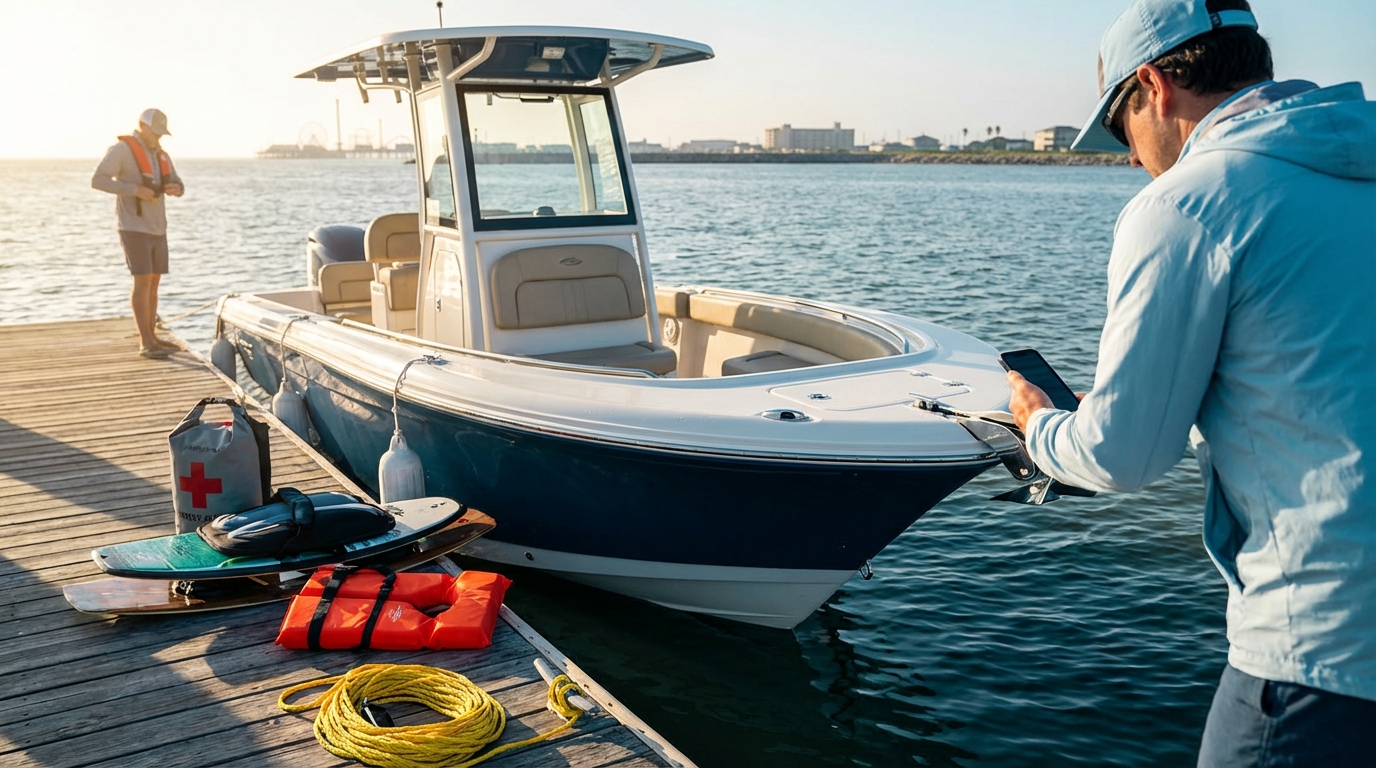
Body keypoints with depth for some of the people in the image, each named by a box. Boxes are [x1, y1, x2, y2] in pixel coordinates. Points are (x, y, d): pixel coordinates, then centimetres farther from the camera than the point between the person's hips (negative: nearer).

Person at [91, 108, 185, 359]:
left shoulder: (160, 153, 13)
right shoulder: (122, 149, -9)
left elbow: (177, 183, 16)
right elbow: (98, 180, -16)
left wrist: (175, 189, -9)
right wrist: (134, 189, -25)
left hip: (157, 228, 7)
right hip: (134, 228, -7)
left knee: (154, 281, 9)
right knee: (143, 281, -13)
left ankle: (151, 337, 16)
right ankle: (146, 343, -14)